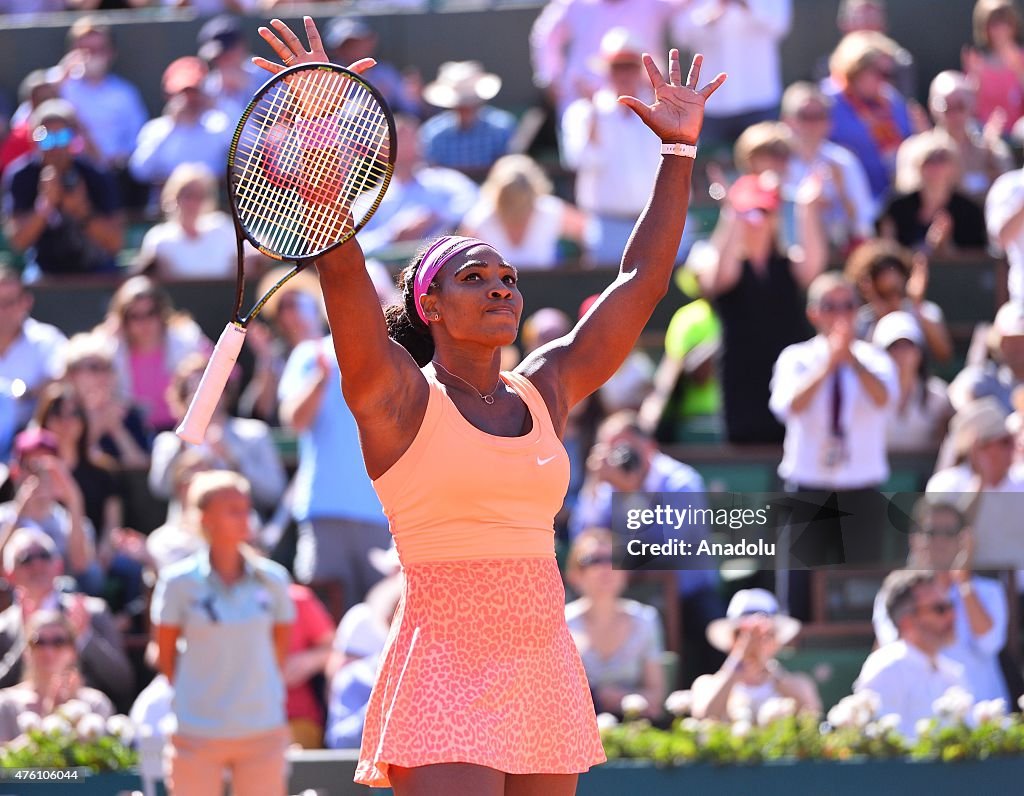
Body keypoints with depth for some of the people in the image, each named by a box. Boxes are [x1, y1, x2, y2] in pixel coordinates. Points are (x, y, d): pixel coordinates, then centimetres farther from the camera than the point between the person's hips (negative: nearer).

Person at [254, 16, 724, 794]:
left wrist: (679, 151, 17)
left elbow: (641, 281, 18)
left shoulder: (546, 391, 14)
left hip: (545, 673, 6)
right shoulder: (398, 397, 0)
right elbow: (341, 267, -12)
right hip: (447, 674, -6)